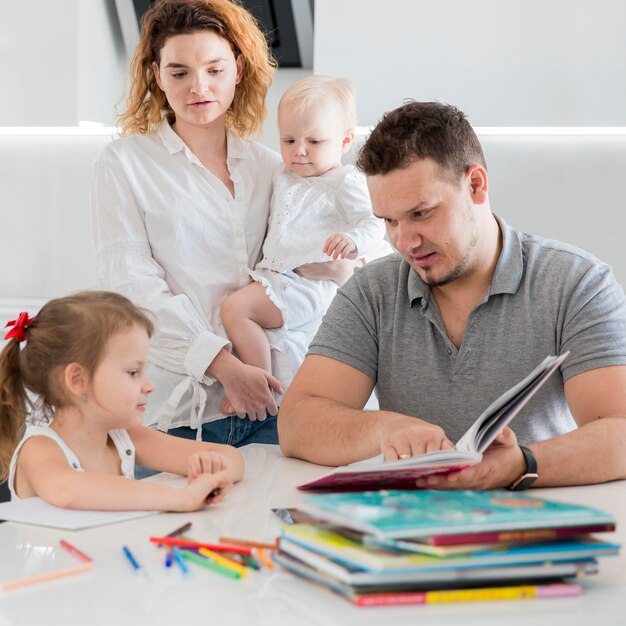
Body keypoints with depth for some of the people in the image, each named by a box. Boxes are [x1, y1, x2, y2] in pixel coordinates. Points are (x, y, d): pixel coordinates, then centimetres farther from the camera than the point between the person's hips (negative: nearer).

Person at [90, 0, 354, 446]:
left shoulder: (270, 167, 14)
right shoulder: (124, 165, 3)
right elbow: (132, 286, -7)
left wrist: (335, 268, -4)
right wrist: (224, 365, -16)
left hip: (273, 397, 3)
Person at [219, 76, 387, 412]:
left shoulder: (346, 183, -7)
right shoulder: (283, 176, 17)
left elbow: (375, 224, -17)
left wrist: (353, 240, -37)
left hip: (307, 285, -9)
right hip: (272, 275, 9)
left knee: (235, 309, -24)